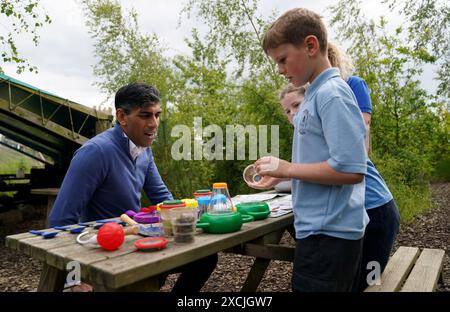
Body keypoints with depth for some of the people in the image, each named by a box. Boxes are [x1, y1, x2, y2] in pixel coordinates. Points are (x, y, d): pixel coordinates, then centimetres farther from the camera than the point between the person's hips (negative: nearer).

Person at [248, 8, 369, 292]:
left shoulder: (332, 94, -16)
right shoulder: (317, 94, 11)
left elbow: (351, 169, -24)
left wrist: (288, 168, -17)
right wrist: (280, 176, 11)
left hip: (328, 232, -9)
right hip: (323, 228, 9)